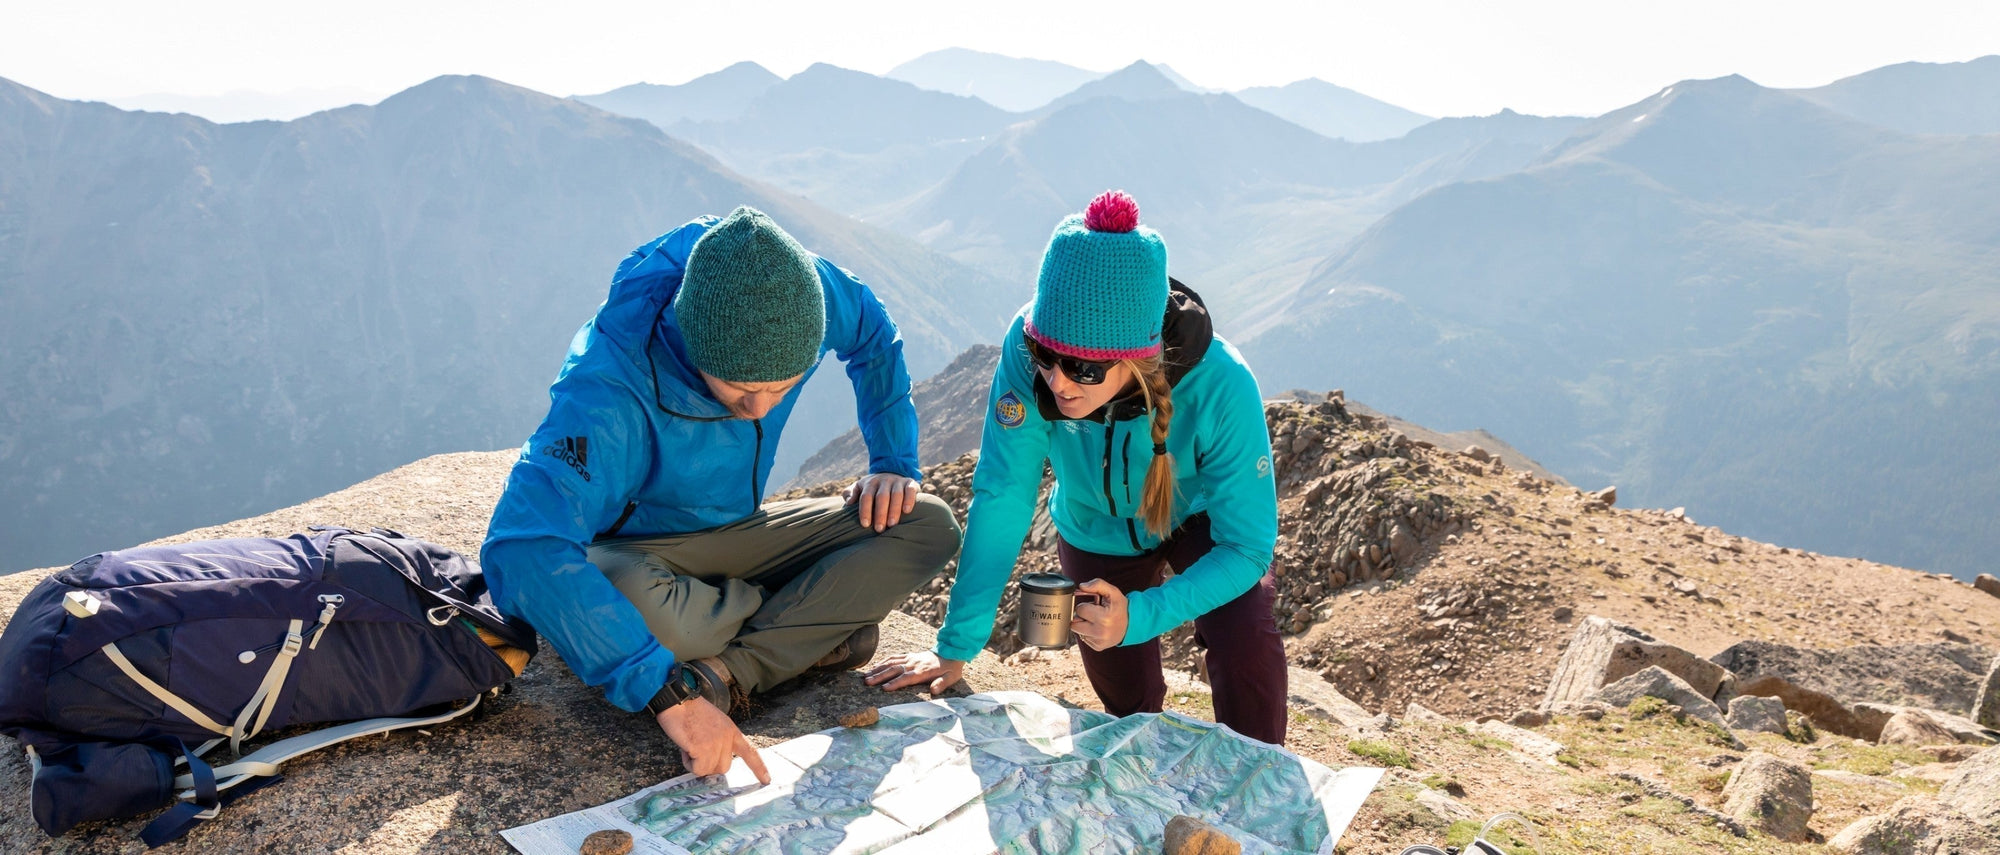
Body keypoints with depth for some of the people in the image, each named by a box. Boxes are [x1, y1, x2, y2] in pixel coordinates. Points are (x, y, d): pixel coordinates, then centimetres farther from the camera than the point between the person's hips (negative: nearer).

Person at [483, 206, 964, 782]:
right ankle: (815, 624, -13)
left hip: (736, 533, 5)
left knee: (929, 527, -15)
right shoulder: (609, 390, -36)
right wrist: (666, 690, -54)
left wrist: (893, 465, -6)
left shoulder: (803, 290, -21)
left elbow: (874, 341, 4)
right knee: (629, 603, -42)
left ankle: (727, 670, -22)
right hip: (635, 552, -5)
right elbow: (521, 551, -48)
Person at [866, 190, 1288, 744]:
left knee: (1245, 643, -27)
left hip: (1200, 515, -2)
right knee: (1127, 703, 8)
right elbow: (1002, 496, -29)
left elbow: (1246, 547, -31)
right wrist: (957, 646, -27)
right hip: (1097, 529, 2)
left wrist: (1138, 617, -45)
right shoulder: (1027, 348, -36)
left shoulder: (1220, 386, -39)